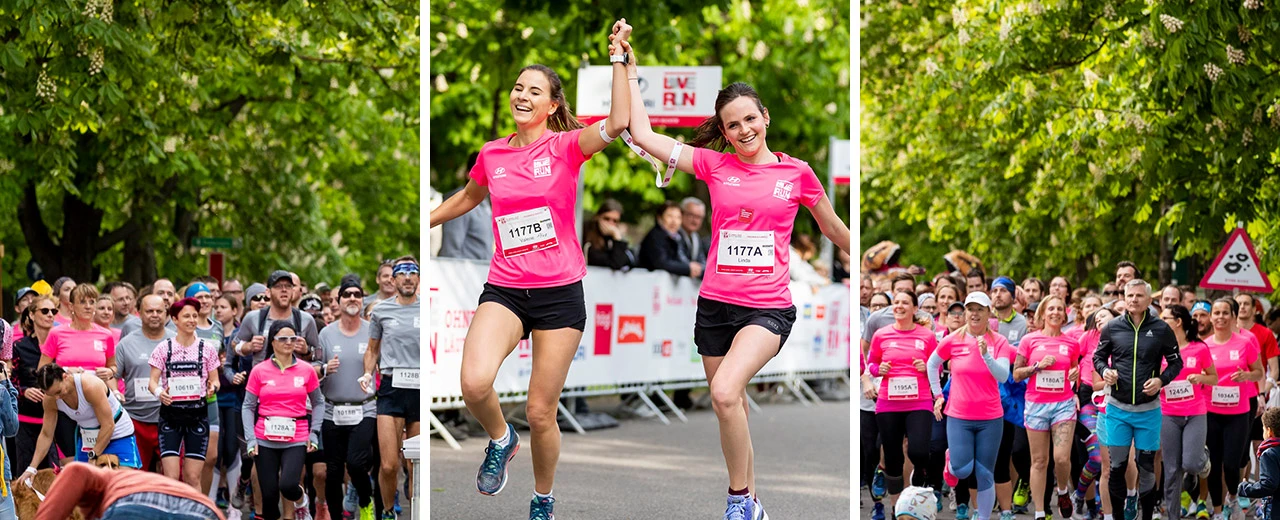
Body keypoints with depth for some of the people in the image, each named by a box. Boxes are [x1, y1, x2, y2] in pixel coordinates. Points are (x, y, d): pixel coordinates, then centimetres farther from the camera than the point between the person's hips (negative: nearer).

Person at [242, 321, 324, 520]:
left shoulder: (306, 370, 3)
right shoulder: (259, 371, 1)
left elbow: (318, 403, 12)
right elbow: (248, 406, 4)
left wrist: (314, 433, 1)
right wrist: (251, 438, -6)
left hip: (296, 439, -1)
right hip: (265, 441, 1)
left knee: (288, 485, -20)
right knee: (269, 493, -3)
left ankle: (301, 501, 15)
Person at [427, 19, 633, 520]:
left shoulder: (565, 146, -4)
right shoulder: (492, 154, 7)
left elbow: (617, 123, -24)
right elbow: (467, 198, 29)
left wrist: (618, 57, -24)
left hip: (560, 292, -2)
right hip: (504, 289, 2)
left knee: (541, 413, 1)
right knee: (475, 383, -26)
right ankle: (500, 439, 7)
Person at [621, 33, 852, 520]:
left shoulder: (796, 173, 1)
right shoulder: (715, 165, 4)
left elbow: (834, 228, 16)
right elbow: (643, 135, 3)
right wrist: (630, 71, 3)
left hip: (768, 307, -3)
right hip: (716, 304, 3)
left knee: (725, 391, -26)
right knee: (730, 411, 11)